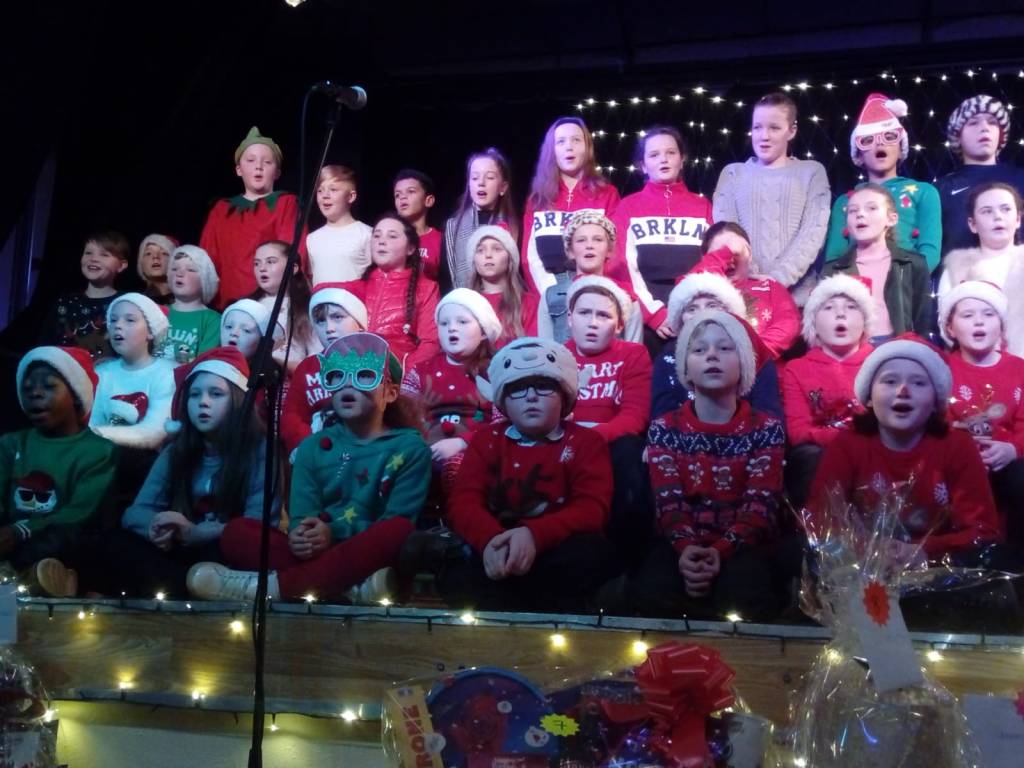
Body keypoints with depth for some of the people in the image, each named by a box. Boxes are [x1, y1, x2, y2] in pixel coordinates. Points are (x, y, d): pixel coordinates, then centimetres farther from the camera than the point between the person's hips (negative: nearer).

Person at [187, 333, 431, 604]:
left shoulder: (410, 447, 3)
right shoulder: (313, 446, 14)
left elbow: (398, 525, -7)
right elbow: (301, 516, 3)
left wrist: (336, 533, -23)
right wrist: (301, 535, -23)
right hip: (318, 553, 3)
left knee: (400, 531, -35)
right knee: (236, 531, -17)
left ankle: (276, 584, -34)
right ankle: (352, 587, -36)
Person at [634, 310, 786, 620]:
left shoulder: (766, 429, 6)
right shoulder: (665, 429, 10)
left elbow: (761, 504, -6)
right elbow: (667, 501, -3)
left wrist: (721, 550, -25)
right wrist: (685, 547, -26)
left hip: (742, 545, -1)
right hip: (682, 545, 1)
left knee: (744, 596, -36)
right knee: (651, 592, -33)